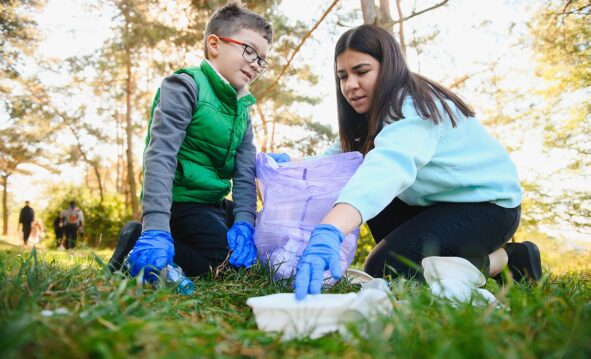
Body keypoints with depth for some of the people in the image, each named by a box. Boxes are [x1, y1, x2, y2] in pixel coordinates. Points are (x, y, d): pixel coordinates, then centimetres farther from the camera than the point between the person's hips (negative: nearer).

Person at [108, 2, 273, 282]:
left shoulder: (242, 109, 10)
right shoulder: (186, 86, -13)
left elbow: (245, 172, 2)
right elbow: (160, 154, -24)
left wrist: (244, 222, -16)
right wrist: (156, 226, -36)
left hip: (213, 204, 9)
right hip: (179, 200, -9)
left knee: (257, 244, 11)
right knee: (222, 260, -23)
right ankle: (140, 239, -7)